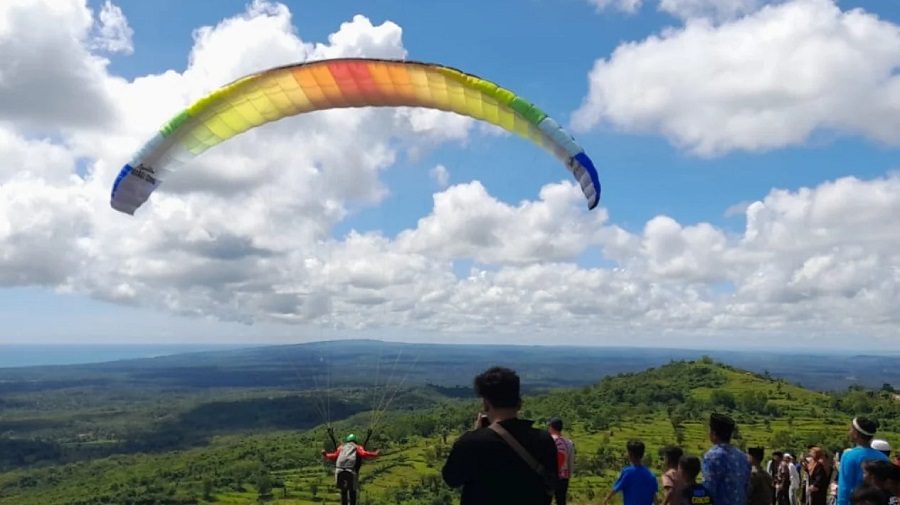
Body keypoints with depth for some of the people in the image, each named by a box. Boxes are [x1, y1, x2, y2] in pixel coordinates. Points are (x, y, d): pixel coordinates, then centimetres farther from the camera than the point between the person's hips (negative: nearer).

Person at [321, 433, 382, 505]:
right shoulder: (358, 447, 20)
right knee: (352, 491, 14)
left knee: (343, 491, 19)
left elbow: (334, 456, 15)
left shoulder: (342, 447, 27)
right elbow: (364, 454, 0)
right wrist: (376, 454, 7)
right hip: (351, 472, -2)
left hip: (340, 470, 2)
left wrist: (325, 454, 31)